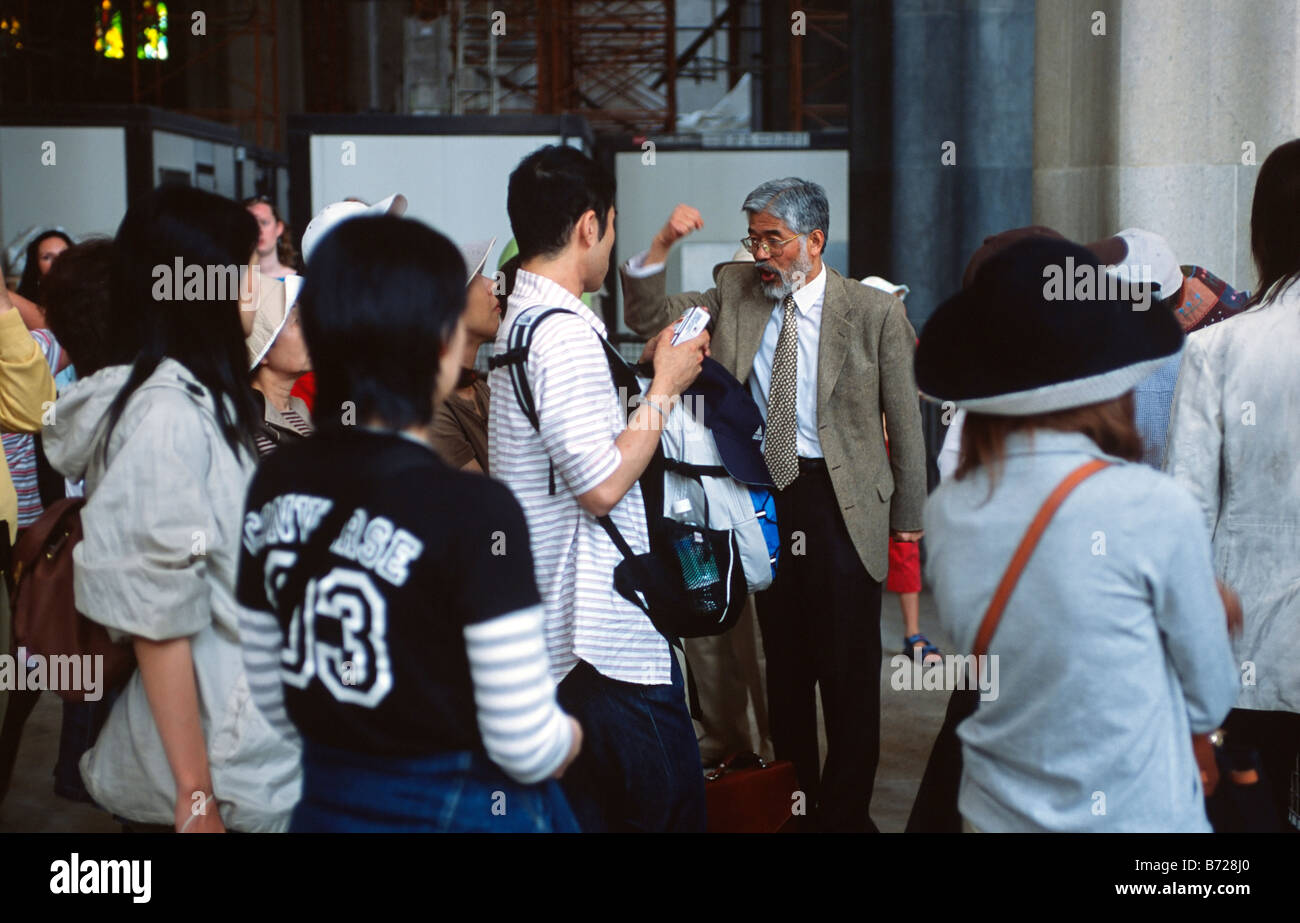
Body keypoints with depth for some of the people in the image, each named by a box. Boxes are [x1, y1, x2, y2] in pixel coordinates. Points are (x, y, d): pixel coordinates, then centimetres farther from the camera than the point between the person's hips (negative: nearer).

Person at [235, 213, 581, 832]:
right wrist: (572, 735, 0)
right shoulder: (473, 511, -23)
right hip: (466, 809, -5)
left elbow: (272, 697, 5)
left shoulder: (274, 487, -4)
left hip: (328, 804, 5)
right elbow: (526, 749, -20)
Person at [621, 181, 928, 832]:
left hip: (840, 498, -4)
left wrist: (909, 518, 1)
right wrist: (661, 245, -13)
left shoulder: (874, 312, -6)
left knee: (848, 668, 2)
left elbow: (905, 418, -1)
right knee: (784, 662, 15)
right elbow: (648, 318, 3)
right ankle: (794, 800, 29)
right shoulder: (734, 290, 4)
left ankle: (846, 811, 17)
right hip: (762, 492, 4)